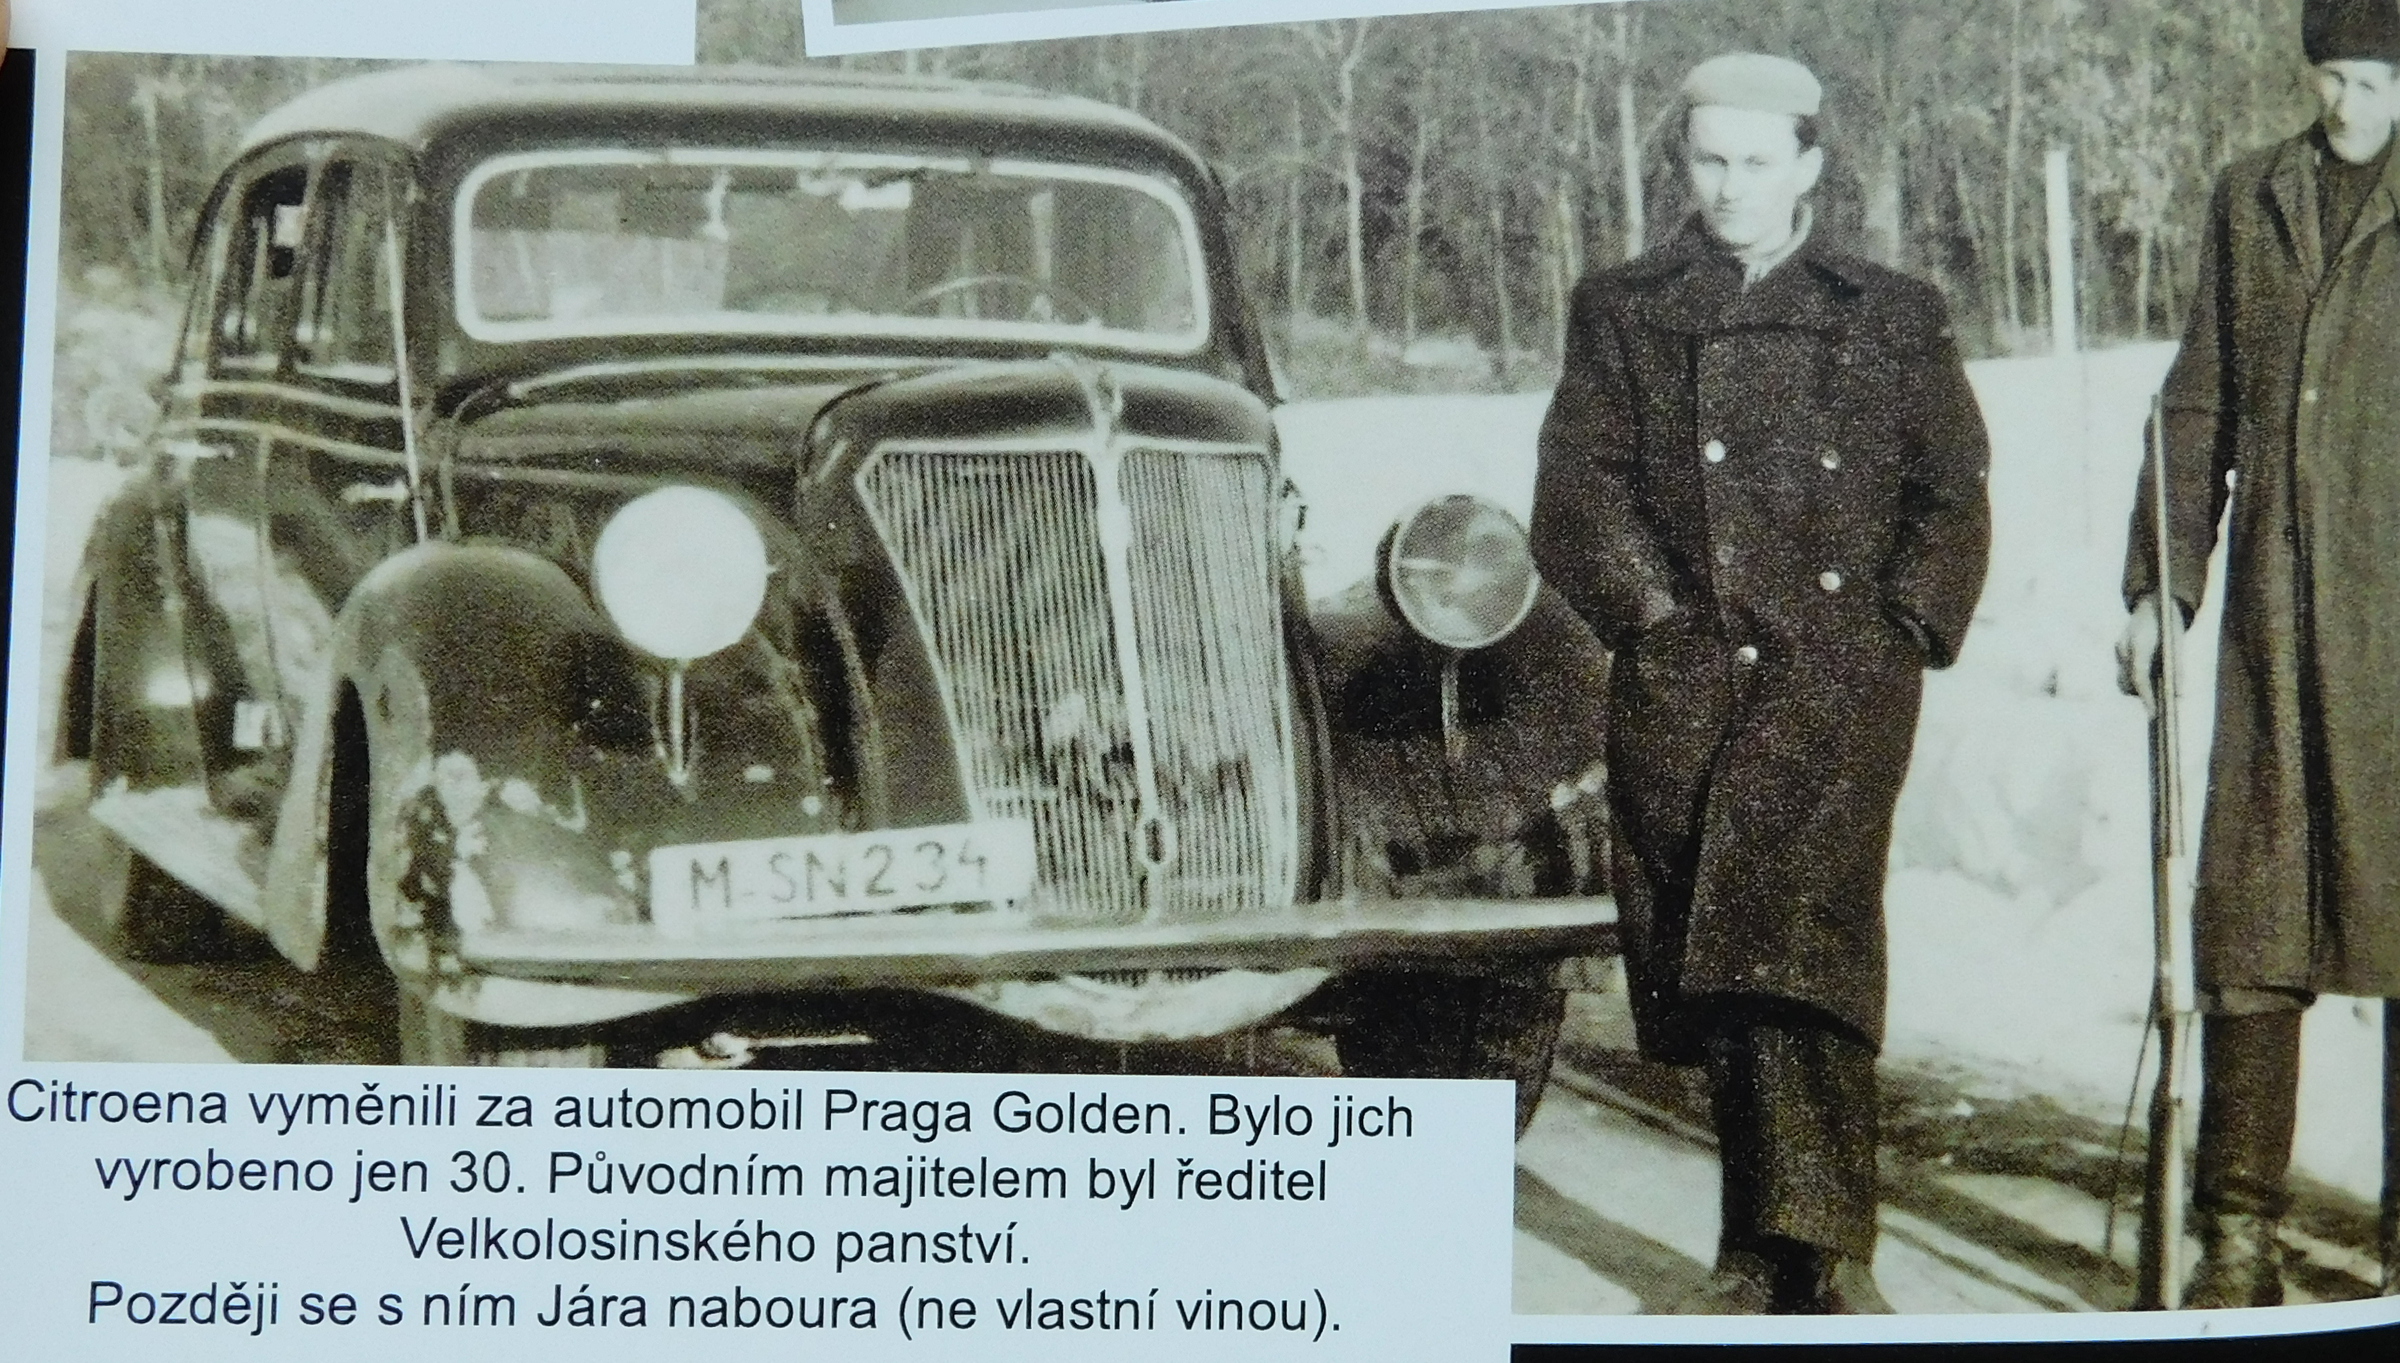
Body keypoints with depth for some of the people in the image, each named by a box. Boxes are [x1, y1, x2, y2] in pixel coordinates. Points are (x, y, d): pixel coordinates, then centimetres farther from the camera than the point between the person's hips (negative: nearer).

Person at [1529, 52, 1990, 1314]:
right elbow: (1578, 482, 7)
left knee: (1793, 923, -22)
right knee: (1698, 957, 1)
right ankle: (1762, 1245, 12)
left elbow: (1954, 491, 14)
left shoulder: (1894, 320, 15)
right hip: (1677, 682, 2)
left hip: (1840, 671, -2)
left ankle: (1823, 1243, -25)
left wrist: (1903, 624, 1)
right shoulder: (1621, 313, 16)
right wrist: (1655, 609, -4)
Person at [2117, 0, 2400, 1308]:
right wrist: (2156, 585, 13)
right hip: (2276, 613, 3)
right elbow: (2199, 407, 18)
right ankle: (2237, 1236, 10)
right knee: (2248, 916, 2)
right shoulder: (2251, 197, 14)